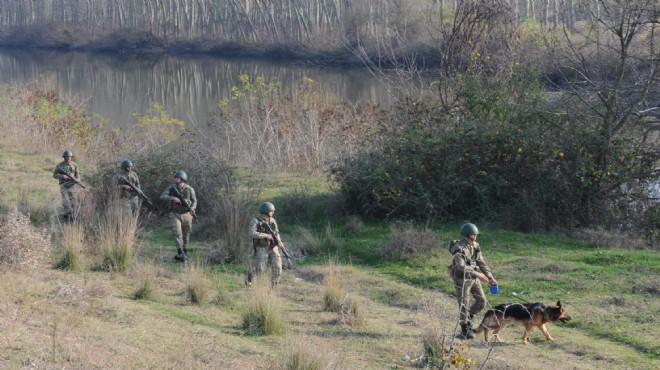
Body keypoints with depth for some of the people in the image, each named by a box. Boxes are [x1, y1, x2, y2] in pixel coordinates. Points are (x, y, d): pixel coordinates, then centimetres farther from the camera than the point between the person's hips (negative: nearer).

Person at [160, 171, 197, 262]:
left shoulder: (189, 189, -4)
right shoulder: (171, 188, -4)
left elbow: (194, 201, 7)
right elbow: (162, 196, -11)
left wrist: (192, 208, -14)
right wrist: (173, 198, -26)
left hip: (186, 215, 1)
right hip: (175, 214, -1)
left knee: (186, 236, 9)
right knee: (177, 234, -18)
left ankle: (184, 253, 26)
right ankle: (181, 255, -27)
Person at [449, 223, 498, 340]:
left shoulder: (475, 246, 5)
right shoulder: (459, 248, -20)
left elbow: (481, 263, 9)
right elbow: (461, 267, -27)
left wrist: (490, 277, 1)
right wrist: (478, 274, -25)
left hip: (473, 277, 7)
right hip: (462, 278, -7)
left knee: (481, 300, 6)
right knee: (464, 304, -2)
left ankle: (468, 318, 28)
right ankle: (465, 331, 9)